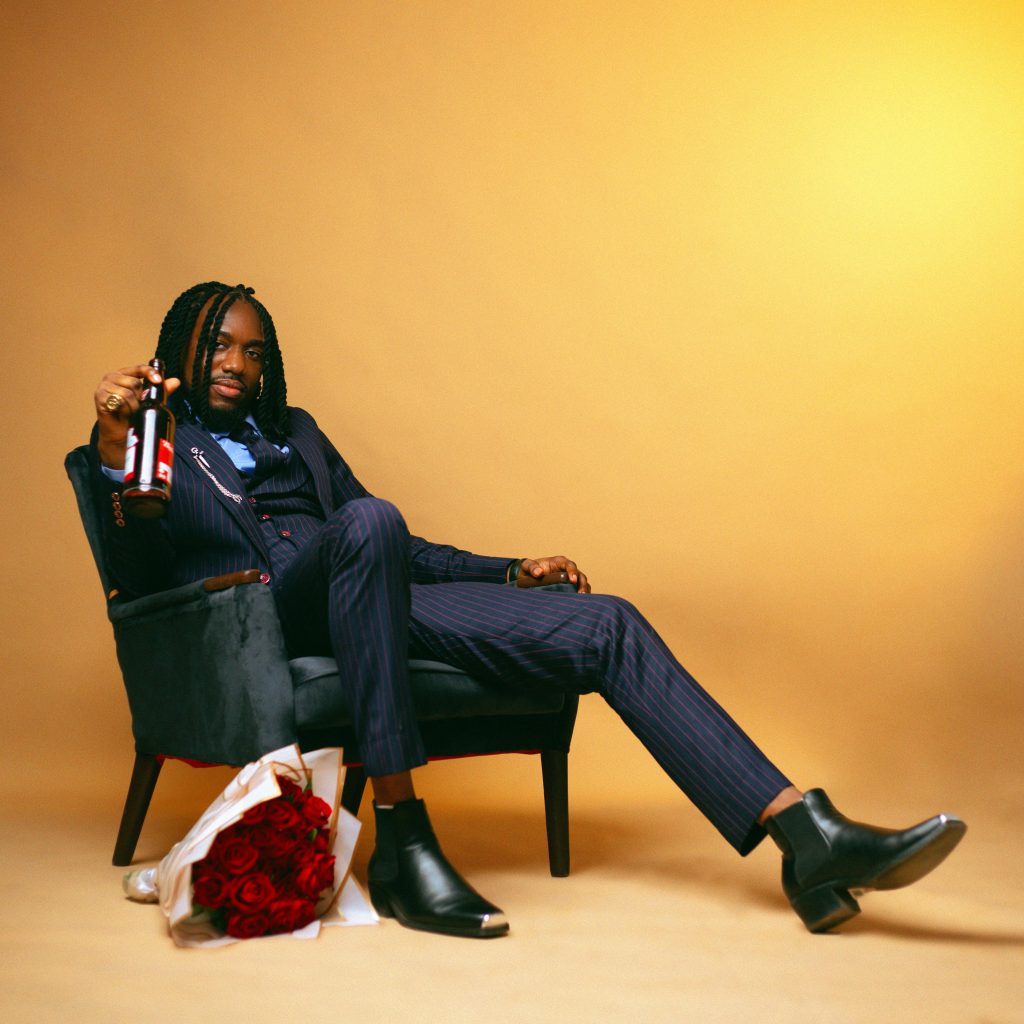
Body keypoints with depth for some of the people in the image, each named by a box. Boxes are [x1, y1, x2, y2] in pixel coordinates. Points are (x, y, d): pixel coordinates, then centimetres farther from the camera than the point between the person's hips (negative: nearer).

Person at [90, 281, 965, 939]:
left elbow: (397, 548, 30)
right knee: (369, 524, -39)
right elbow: (137, 577, -2)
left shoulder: (293, 431, 32)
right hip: (260, 623, -5)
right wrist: (113, 446, -17)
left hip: (368, 606, 6)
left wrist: (512, 573, 19)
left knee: (607, 625, -11)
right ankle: (399, 843, -39)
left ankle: (808, 839, -18)